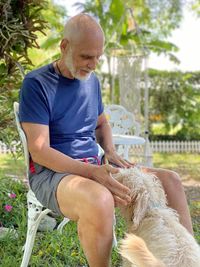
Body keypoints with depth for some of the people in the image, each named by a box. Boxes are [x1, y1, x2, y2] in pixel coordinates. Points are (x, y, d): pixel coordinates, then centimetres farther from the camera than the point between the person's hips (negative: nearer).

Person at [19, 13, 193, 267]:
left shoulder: (91, 80, 10)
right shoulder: (36, 84, -11)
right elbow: (39, 151, -17)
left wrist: (110, 152, 3)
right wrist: (91, 171, -29)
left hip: (94, 167, 7)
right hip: (51, 172, -7)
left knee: (170, 181, -7)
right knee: (99, 200, -40)